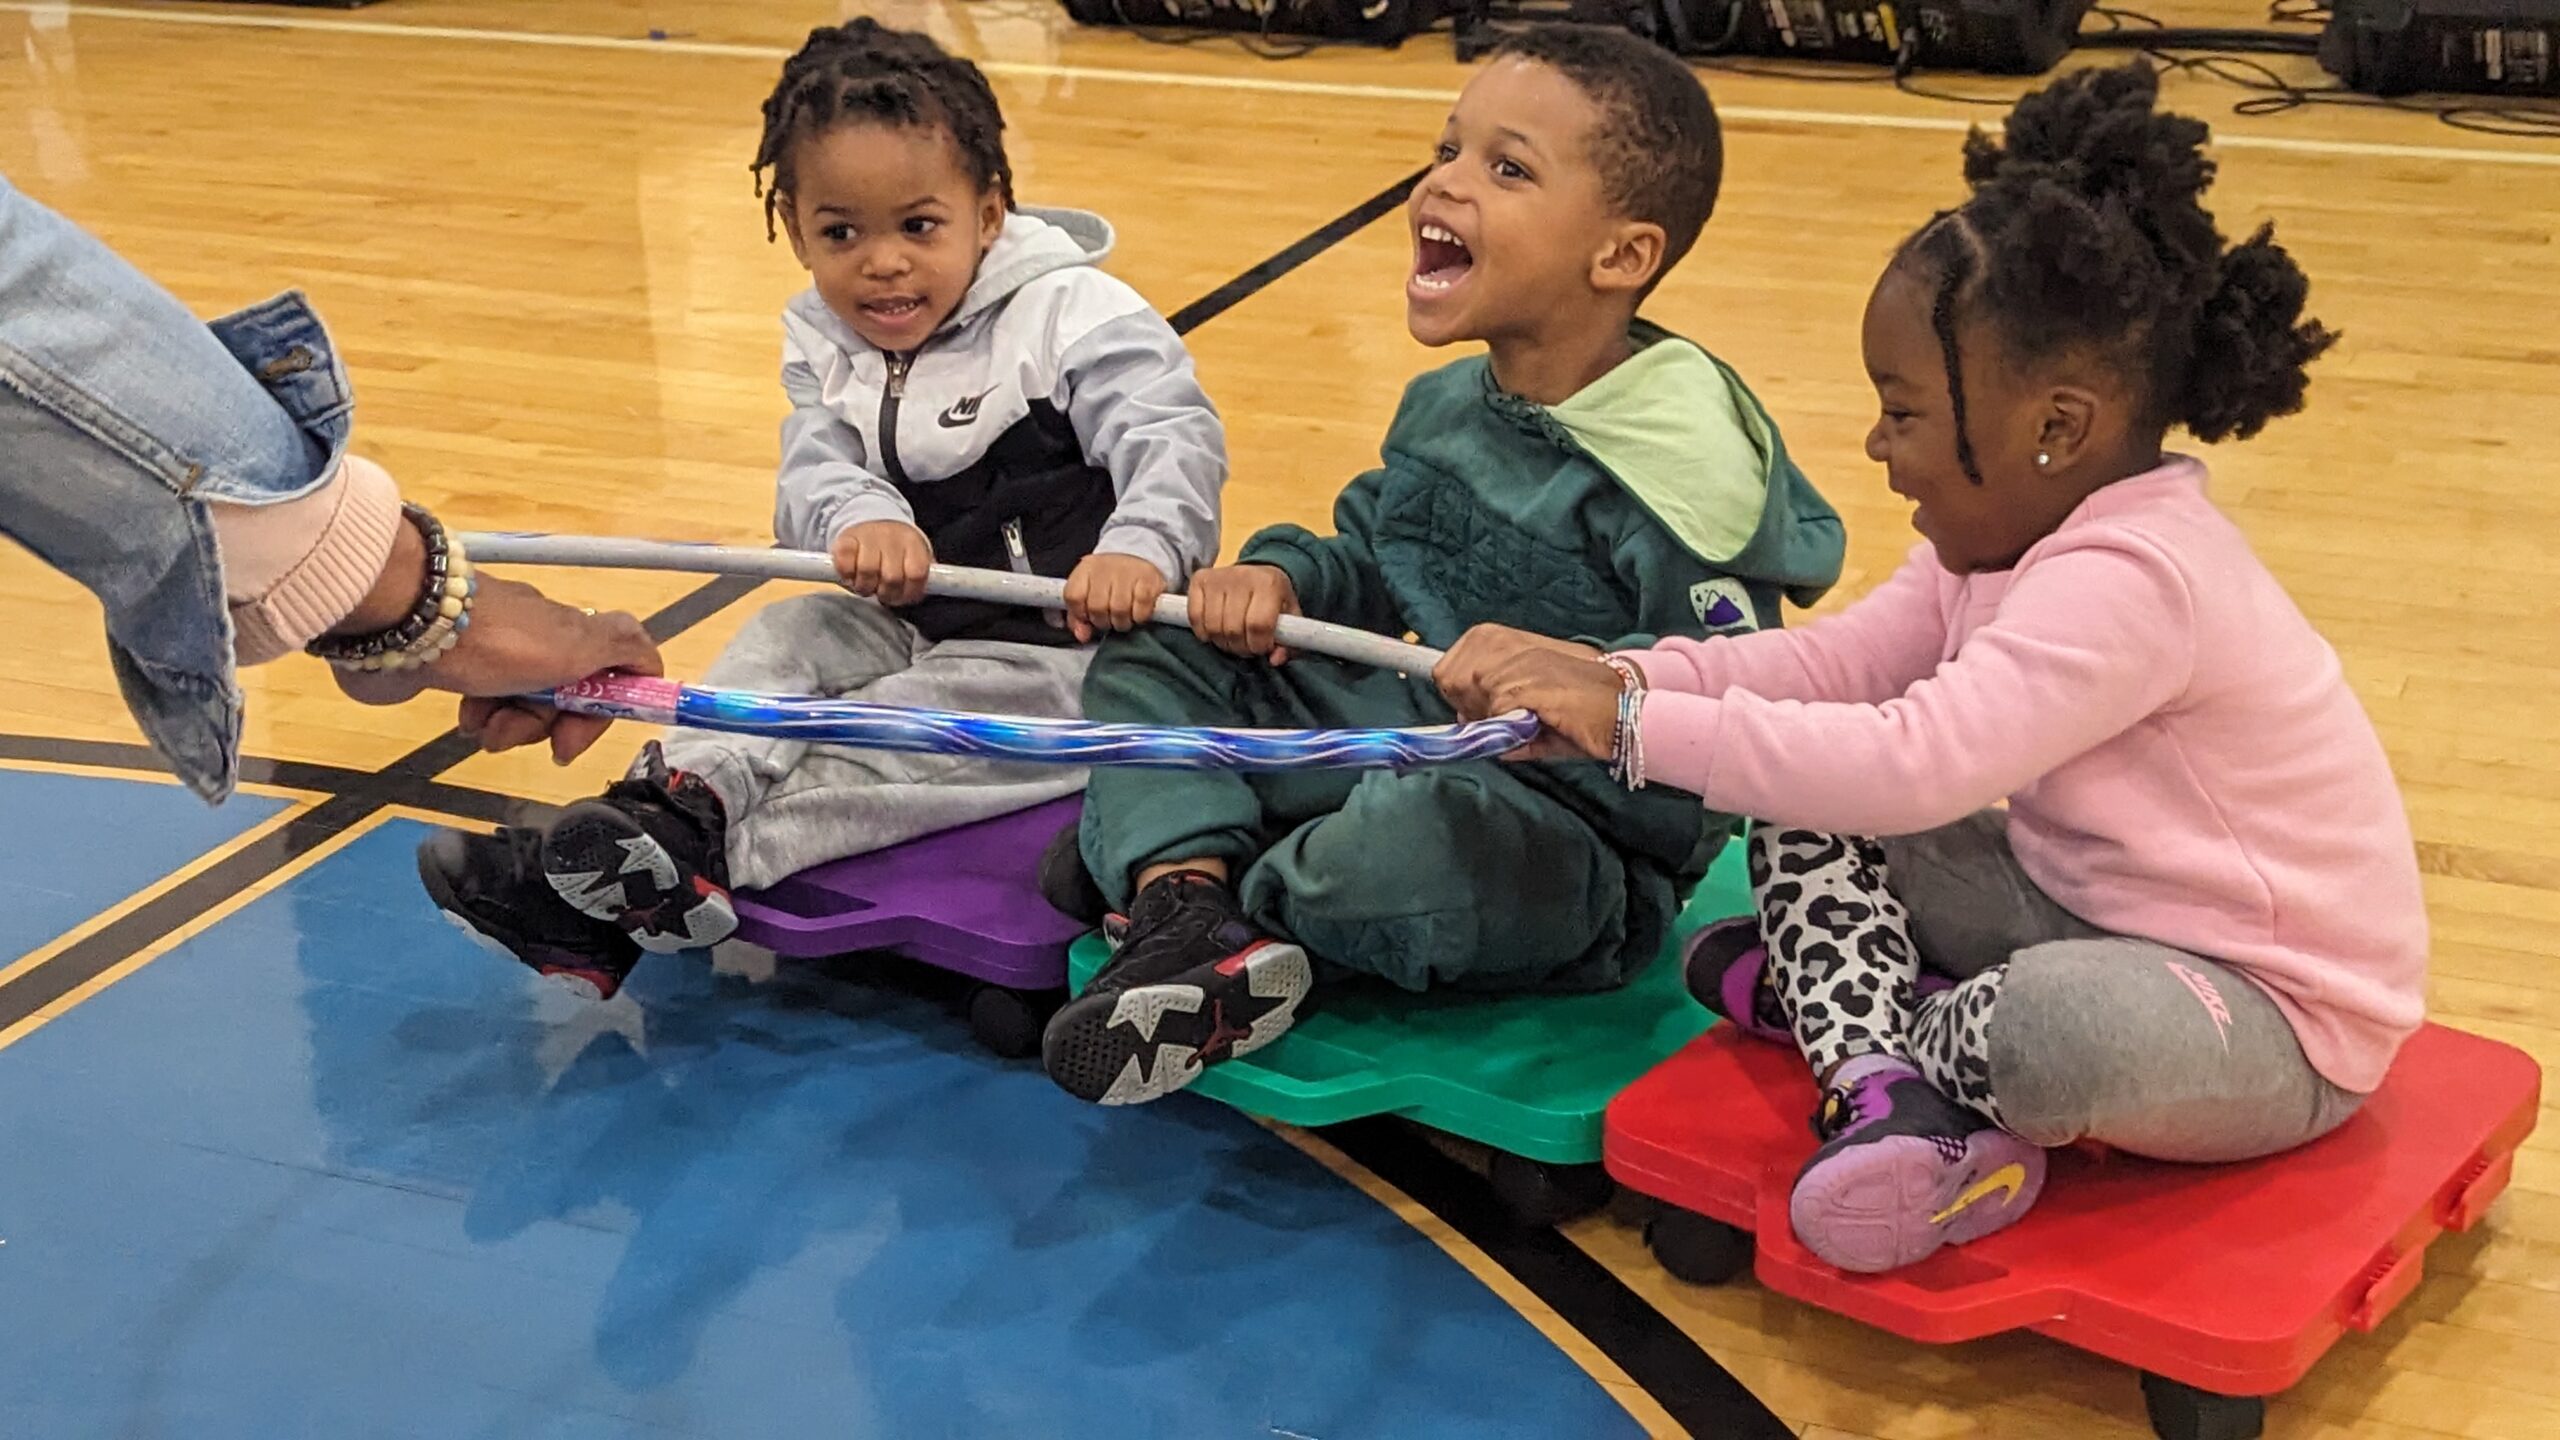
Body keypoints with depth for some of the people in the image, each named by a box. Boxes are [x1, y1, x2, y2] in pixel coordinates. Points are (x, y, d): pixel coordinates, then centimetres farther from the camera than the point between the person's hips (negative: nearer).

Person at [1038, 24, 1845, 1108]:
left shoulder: (1684, 458, -20)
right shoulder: (1446, 407, 6)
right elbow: (1370, 560, 20)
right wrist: (1283, 578, -1)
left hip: (1580, 836, -8)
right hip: (1415, 729, 8)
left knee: (1417, 839, -41)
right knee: (1149, 662, 6)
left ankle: (1166, 874, -10)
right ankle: (1192, 915, -19)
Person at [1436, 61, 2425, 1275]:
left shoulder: (2129, 582, -30)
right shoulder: (2006, 539, 3)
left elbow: (1915, 763, -38)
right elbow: (1832, 665, -1)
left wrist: (1638, 723, -34)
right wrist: (1605, 679, -16)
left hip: (2277, 1016, -9)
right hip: (2091, 910, 10)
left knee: (2063, 1026, -42)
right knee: (1806, 819, 2)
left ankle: (1828, 1000, -10)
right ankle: (1886, 1088, -17)